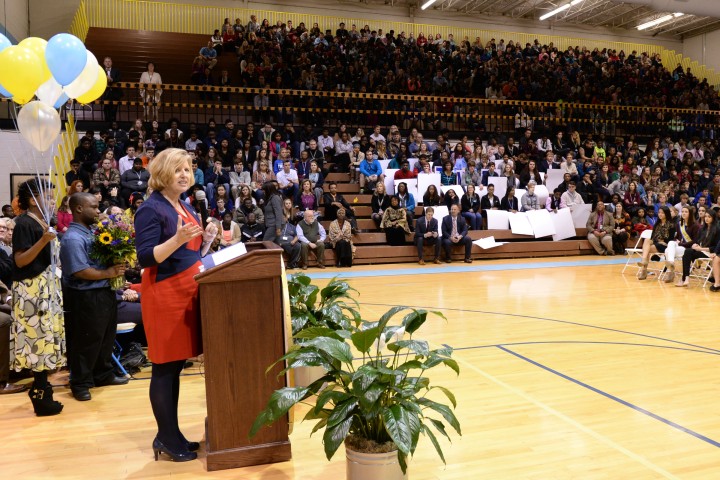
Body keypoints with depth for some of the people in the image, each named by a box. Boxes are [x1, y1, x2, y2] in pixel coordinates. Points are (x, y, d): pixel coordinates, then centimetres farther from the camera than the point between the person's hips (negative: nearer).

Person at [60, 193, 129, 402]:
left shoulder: (92, 232, 11)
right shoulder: (73, 238, -18)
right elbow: (80, 271, -26)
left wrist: (117, 268, 2)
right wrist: (109, 273, -16)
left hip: (105, 293, 10)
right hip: (86, 298, -10)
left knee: (106, 338, 19)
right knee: (86, 342, 2)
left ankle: (104, 375, 33)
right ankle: (80, 384, 15)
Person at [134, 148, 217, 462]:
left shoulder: (185, 207, 15)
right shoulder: (151, 209, -11)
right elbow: (146, 258, -18)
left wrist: (207, 239, 3)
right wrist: (178, 239, -28)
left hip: (188, 291, 9)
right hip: (164, 294, -9)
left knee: (176, 365, 13)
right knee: (164, 367, -1)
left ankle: (172, 435, 22)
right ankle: (166, 438, 11)